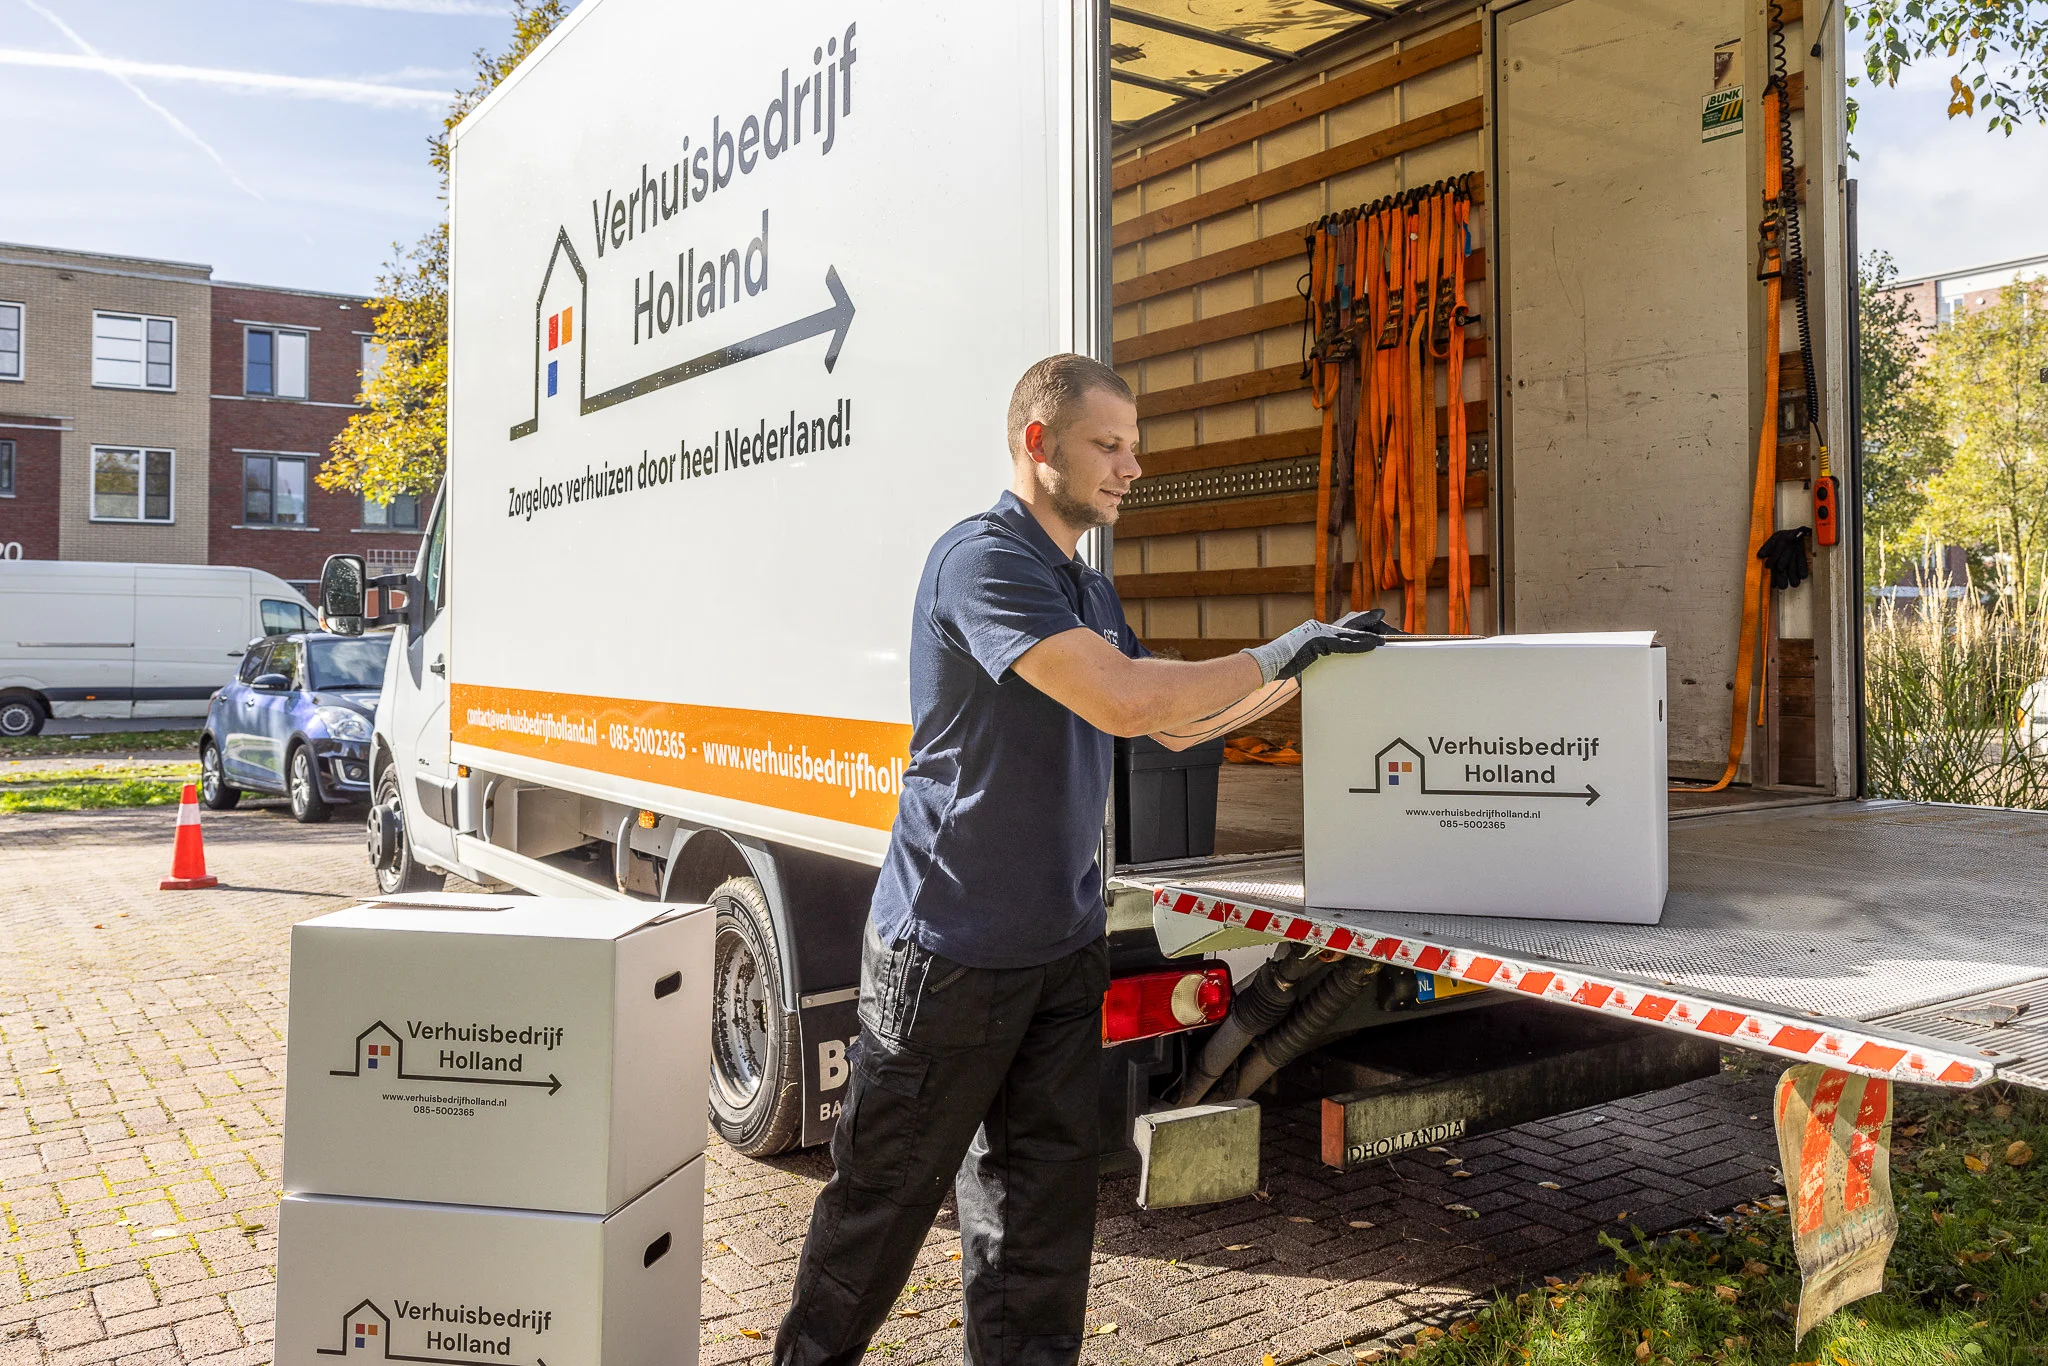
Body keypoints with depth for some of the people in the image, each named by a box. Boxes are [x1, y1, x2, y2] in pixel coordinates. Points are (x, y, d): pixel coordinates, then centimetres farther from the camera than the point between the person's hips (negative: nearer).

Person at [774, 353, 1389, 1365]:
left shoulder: (1088, 590, 14)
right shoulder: (982, 558, -16)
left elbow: (1174, 724, 20)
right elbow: (1125, 700, -27)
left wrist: (1307, 668, 13)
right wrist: (1279, 654, -17)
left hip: (1061, 946, 8)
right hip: (949, 950, -8)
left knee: (1042, 1204, 14)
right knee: (884, 1195, 9)